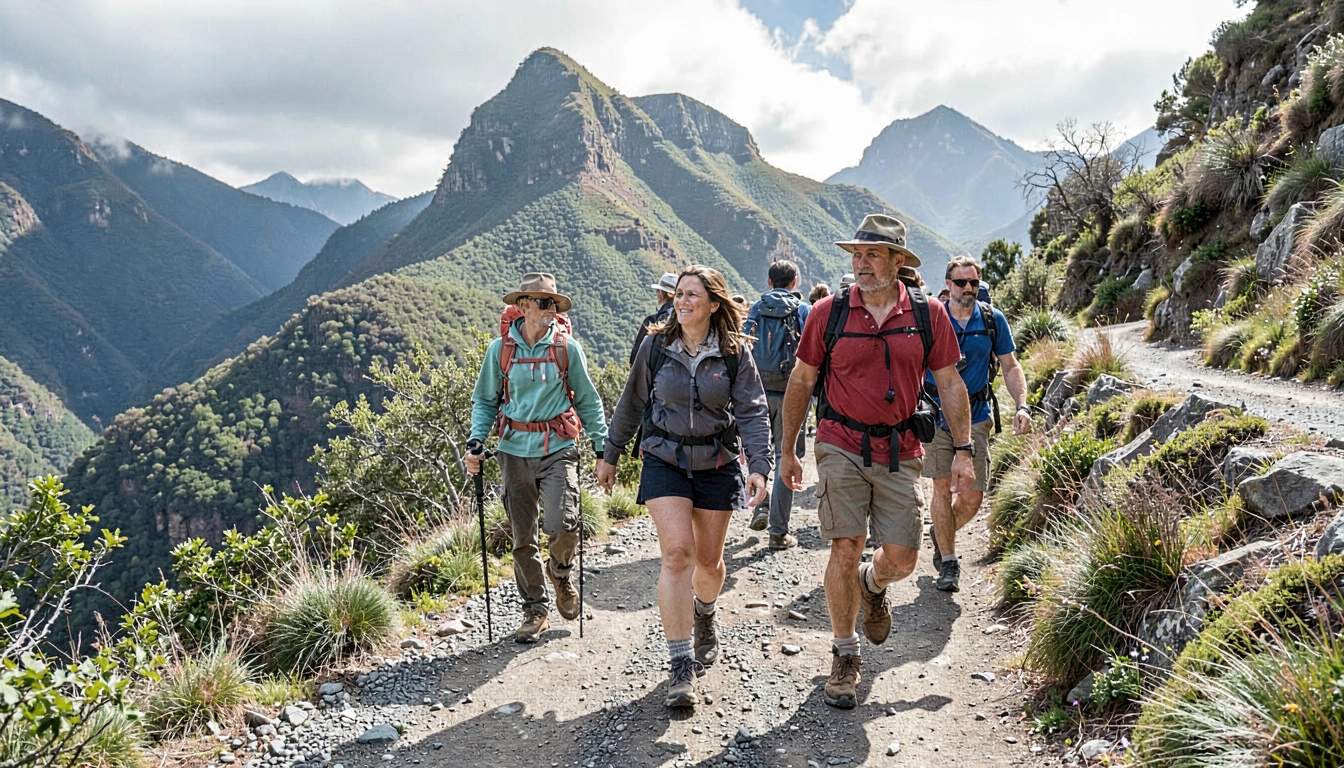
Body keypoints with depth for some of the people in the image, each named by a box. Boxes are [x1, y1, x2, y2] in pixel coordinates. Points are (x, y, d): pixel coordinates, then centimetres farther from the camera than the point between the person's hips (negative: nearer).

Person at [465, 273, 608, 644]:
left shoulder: (567, 347, 0)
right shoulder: (500, 349, 2)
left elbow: (587, 401, 7)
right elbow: (485, 401, 12)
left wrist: (604, 447, 1)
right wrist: (475, 441, -3)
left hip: (558, 449, -1)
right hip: (515, 451, 1)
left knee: (563, 525, -16)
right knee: (523, 538, 7)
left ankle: (560, 572, 18)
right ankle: (535, 609, 24)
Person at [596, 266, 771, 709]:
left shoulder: (734, 354, -5)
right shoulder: (656, 346, -2)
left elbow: (752, 413, -8)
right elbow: (632, 404, 8)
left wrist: (759, 467, -21)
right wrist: (610, 456, 12)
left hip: (716, 465, 1)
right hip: (664, 461, -1)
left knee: (709, 559, 12)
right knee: (677, 553, -15)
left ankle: (704, 616, 47)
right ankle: (681, 664, -8)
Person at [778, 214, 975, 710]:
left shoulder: (928, 315, 1)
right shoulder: (828, 313, -2)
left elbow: (950, 384, 7)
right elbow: (801, 382, 5)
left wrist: (963, 451, 2)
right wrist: (787, 451, 6)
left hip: (900, 452, 1)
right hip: (841, 447, -1)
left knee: (901, 558, 3)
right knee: (845, 549, -2)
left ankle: (873, 585, 41)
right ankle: (844, 656, 16)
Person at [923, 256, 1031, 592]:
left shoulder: (993, 320, 1)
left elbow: (1010, 366, 7)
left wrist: (1022, 405, -8)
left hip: (976, 416, 1)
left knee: (972, 496, -1)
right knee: (942, 487, -1)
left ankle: (940, 533, 30)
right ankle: (948, 562, 14)